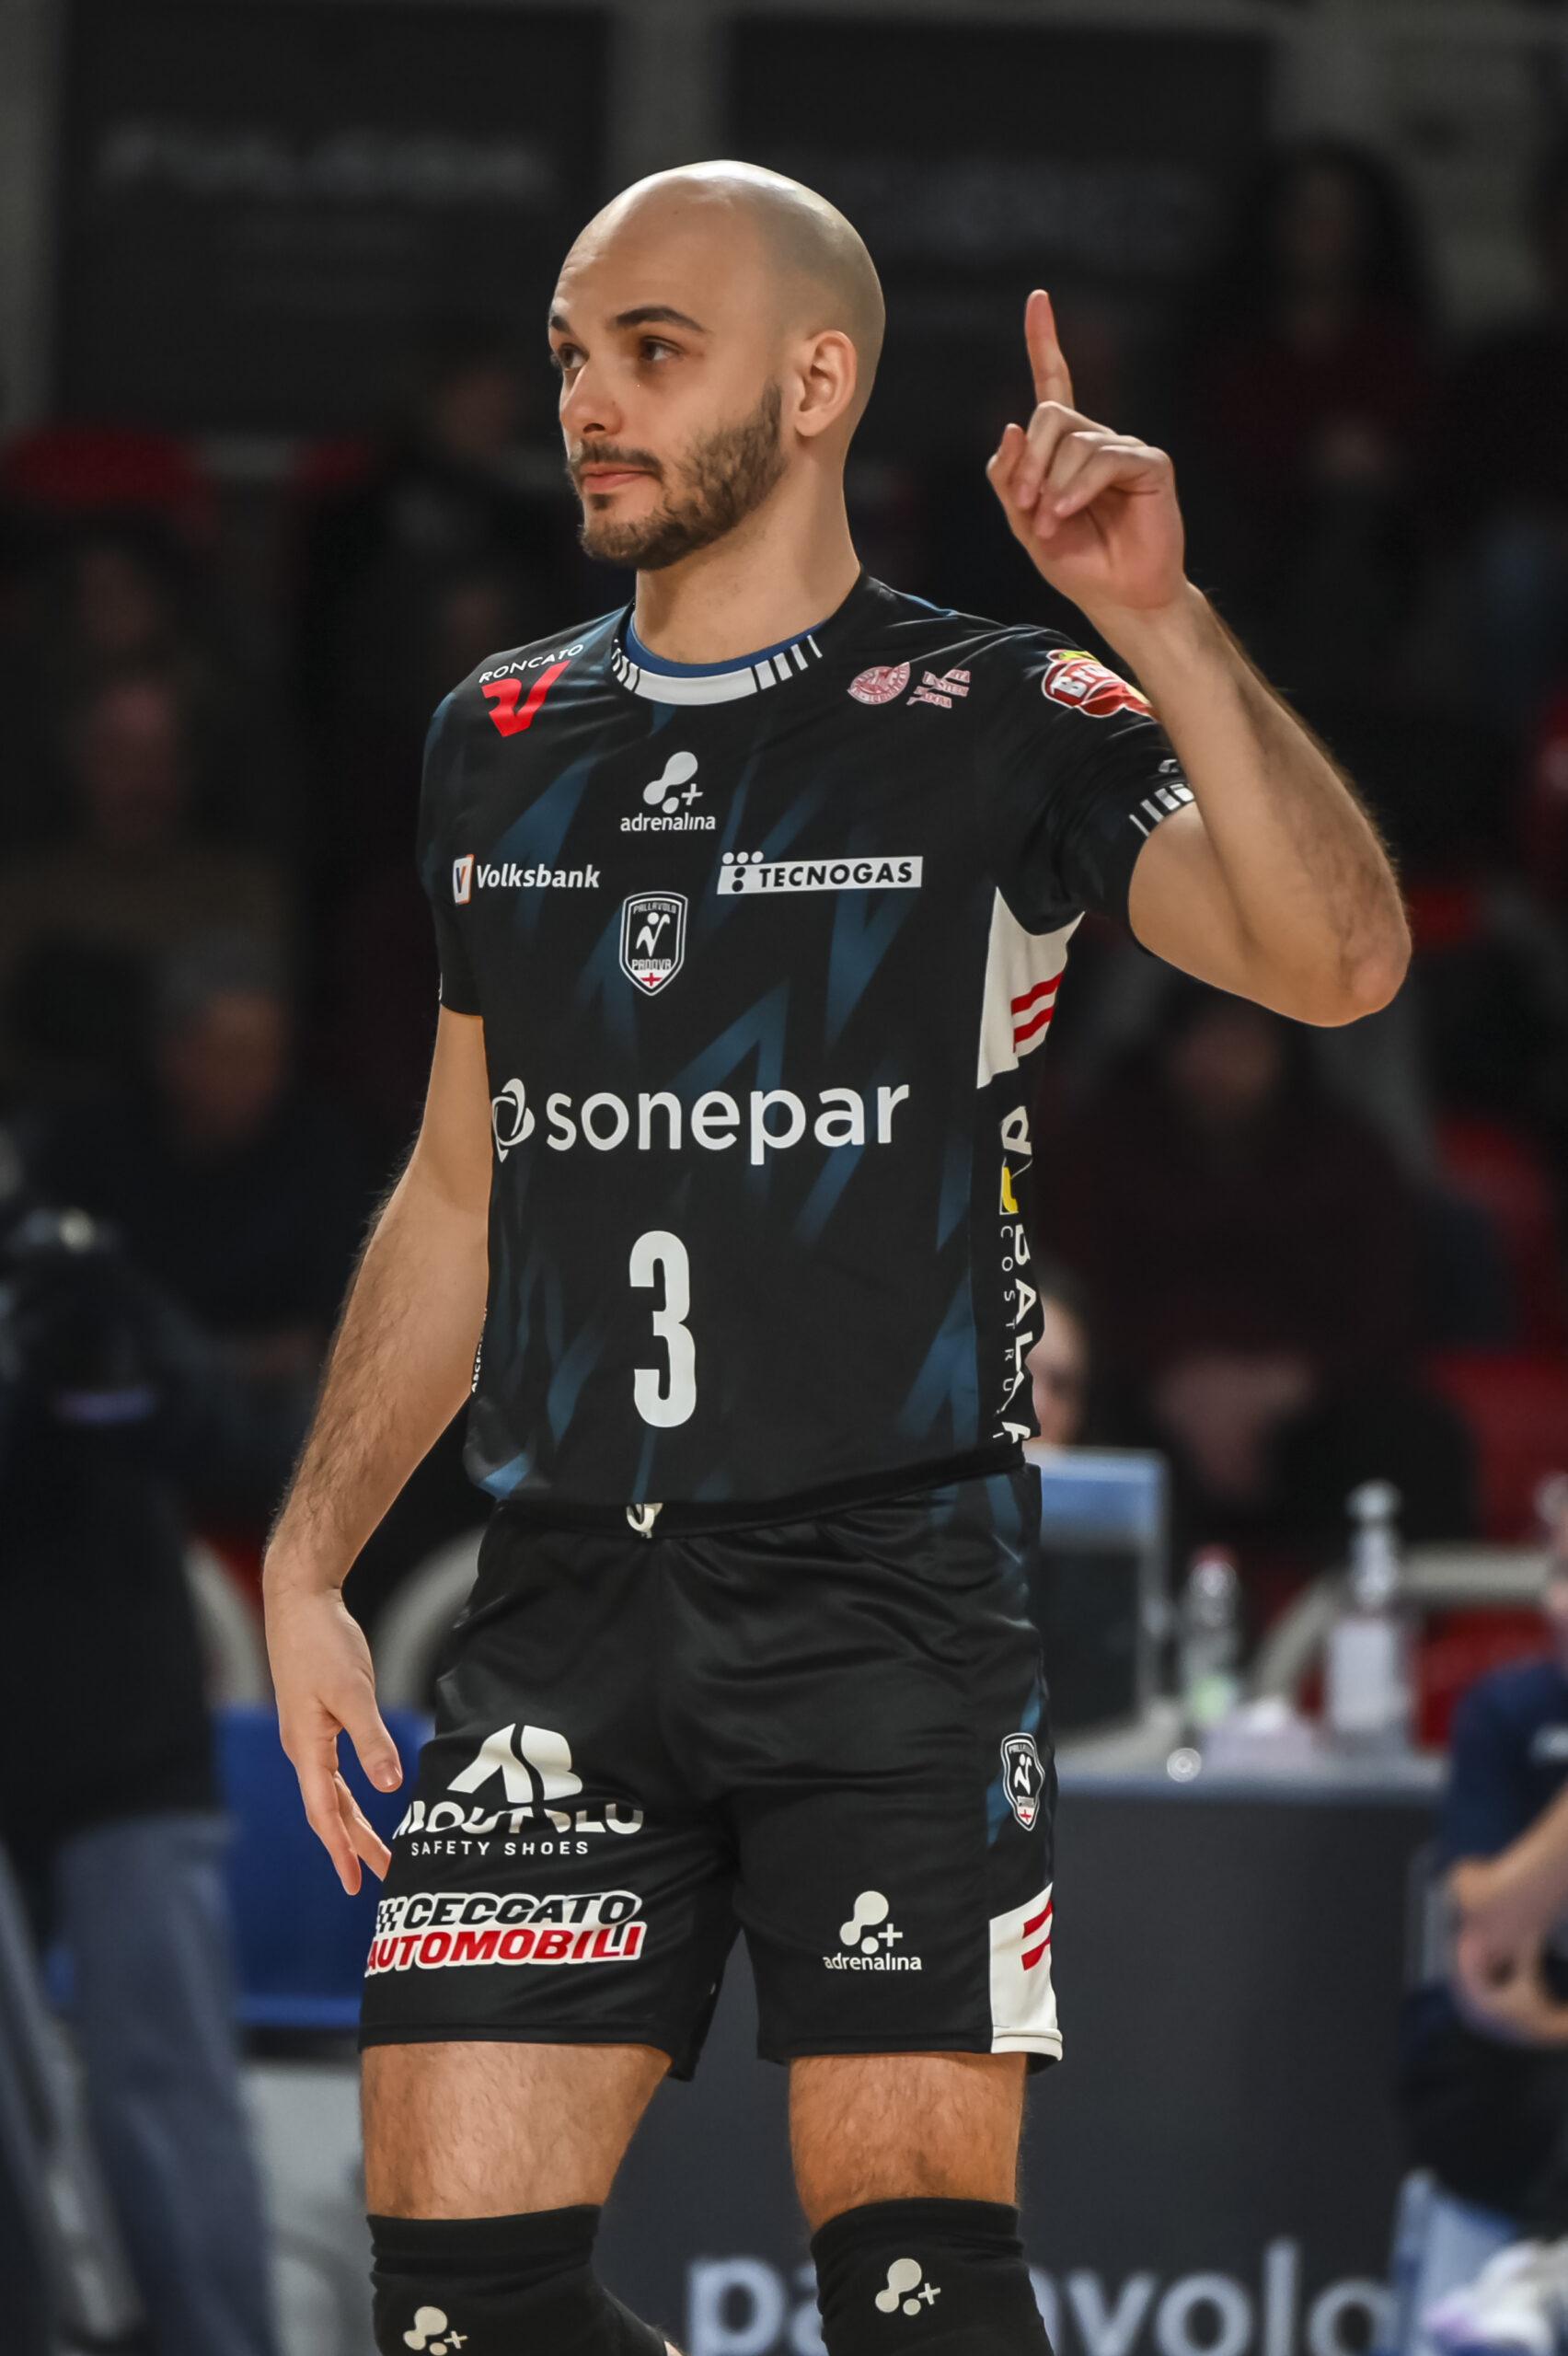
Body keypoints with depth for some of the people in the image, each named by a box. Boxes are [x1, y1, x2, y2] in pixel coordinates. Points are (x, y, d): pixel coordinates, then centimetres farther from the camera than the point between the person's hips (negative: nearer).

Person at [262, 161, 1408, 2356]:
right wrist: (310, 1562, 15)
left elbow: (1336, 961, -16)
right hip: (567, 1606, 4)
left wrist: (1159, 621, -24)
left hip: (892, 1598, -4)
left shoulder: (999, 726, -1)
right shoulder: (502, 738, 14)